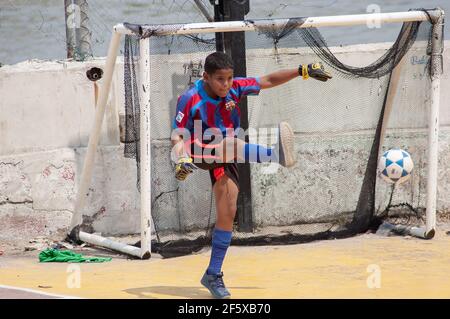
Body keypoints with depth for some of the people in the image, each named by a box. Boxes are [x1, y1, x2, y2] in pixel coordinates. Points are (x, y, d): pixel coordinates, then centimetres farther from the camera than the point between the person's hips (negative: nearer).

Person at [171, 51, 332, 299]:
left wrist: (303, 71, -1)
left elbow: (269, 81, 2)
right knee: (228, 144, -36)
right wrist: (181, 160, -38)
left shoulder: (234, 89, -6)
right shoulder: (190, 99, -19)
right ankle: (275, 155, -66)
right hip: (199, 153, -5)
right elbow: (178, 137, -20)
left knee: (227, 213, -4)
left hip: (225, 161, 5)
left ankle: (213, 275, 5)